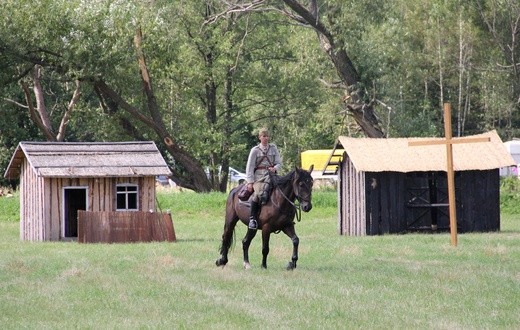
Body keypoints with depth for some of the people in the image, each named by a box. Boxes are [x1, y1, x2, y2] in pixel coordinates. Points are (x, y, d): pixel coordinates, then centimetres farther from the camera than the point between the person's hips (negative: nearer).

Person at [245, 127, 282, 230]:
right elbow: (250, 167, 2)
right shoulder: (255, 150, 6)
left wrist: (275, 168, -11)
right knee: (258, 193, -29)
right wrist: (250, 182, -7)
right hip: (258, 176, -3)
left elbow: (279, 163, 13)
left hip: (271, 174, 3)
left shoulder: (273, 148, 13)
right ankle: (252, 218, -21)